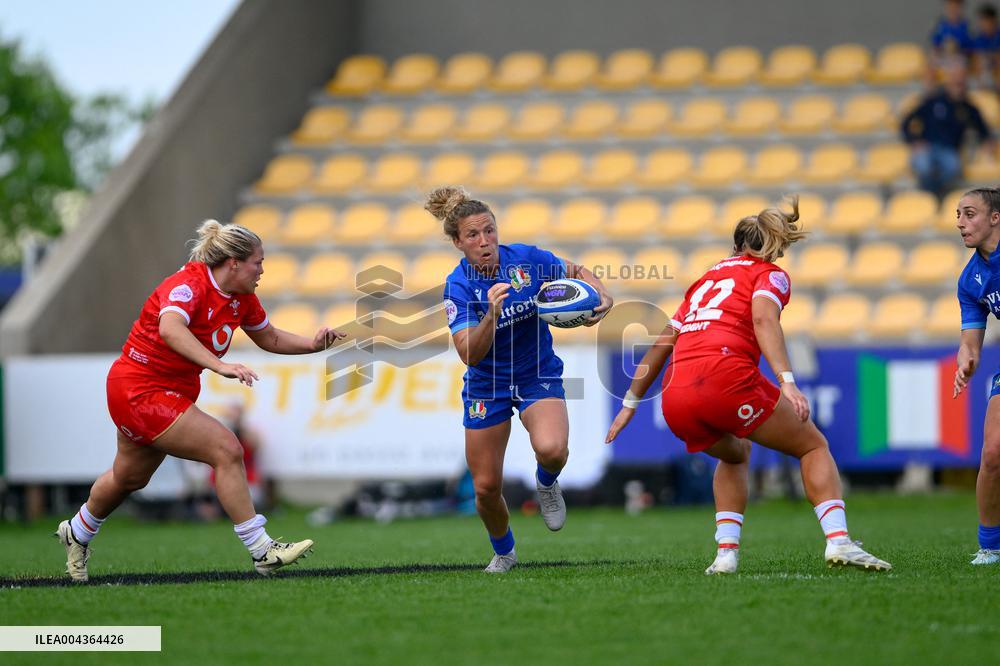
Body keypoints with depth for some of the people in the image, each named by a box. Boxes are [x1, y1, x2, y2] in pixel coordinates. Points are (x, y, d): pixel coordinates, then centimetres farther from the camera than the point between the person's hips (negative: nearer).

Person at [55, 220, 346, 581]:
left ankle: (77, 533, 50)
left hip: (173, 394, 10)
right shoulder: (188, 285, -26)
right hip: (139, 390, -10)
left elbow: (269, 338, 16)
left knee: (130, 477, 25)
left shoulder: (242, 299, 0)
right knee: (226, 449, -20)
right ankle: (261, 551, -17)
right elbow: (170, 328, -46)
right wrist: (219, 365, -57)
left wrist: (312, 344, -2)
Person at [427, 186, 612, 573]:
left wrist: (603, 298, -13)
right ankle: (504, 553, 33)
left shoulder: (527, 259, -14)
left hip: (539, 377, 0)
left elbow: (577, 273, 6)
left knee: (551, 449, -31)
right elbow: (470, 354, -27)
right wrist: (492, 313, -42)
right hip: (487, 385, 0)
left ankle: (546, 483, 7)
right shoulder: (458, 287, -18)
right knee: (486, 487, 3)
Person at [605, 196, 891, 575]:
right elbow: (764, 319, -8)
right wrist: (787, 382, -19)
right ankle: (838, 541, -8)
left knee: (735, 455, 34)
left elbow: (662, 344, 30)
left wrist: (631, 402, 36)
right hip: (727, 374, -5)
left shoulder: (706, 279, 31)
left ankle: (726, 552, 17)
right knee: (814, 446, 12)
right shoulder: (770, 275, 14)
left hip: (675, 397, 5)